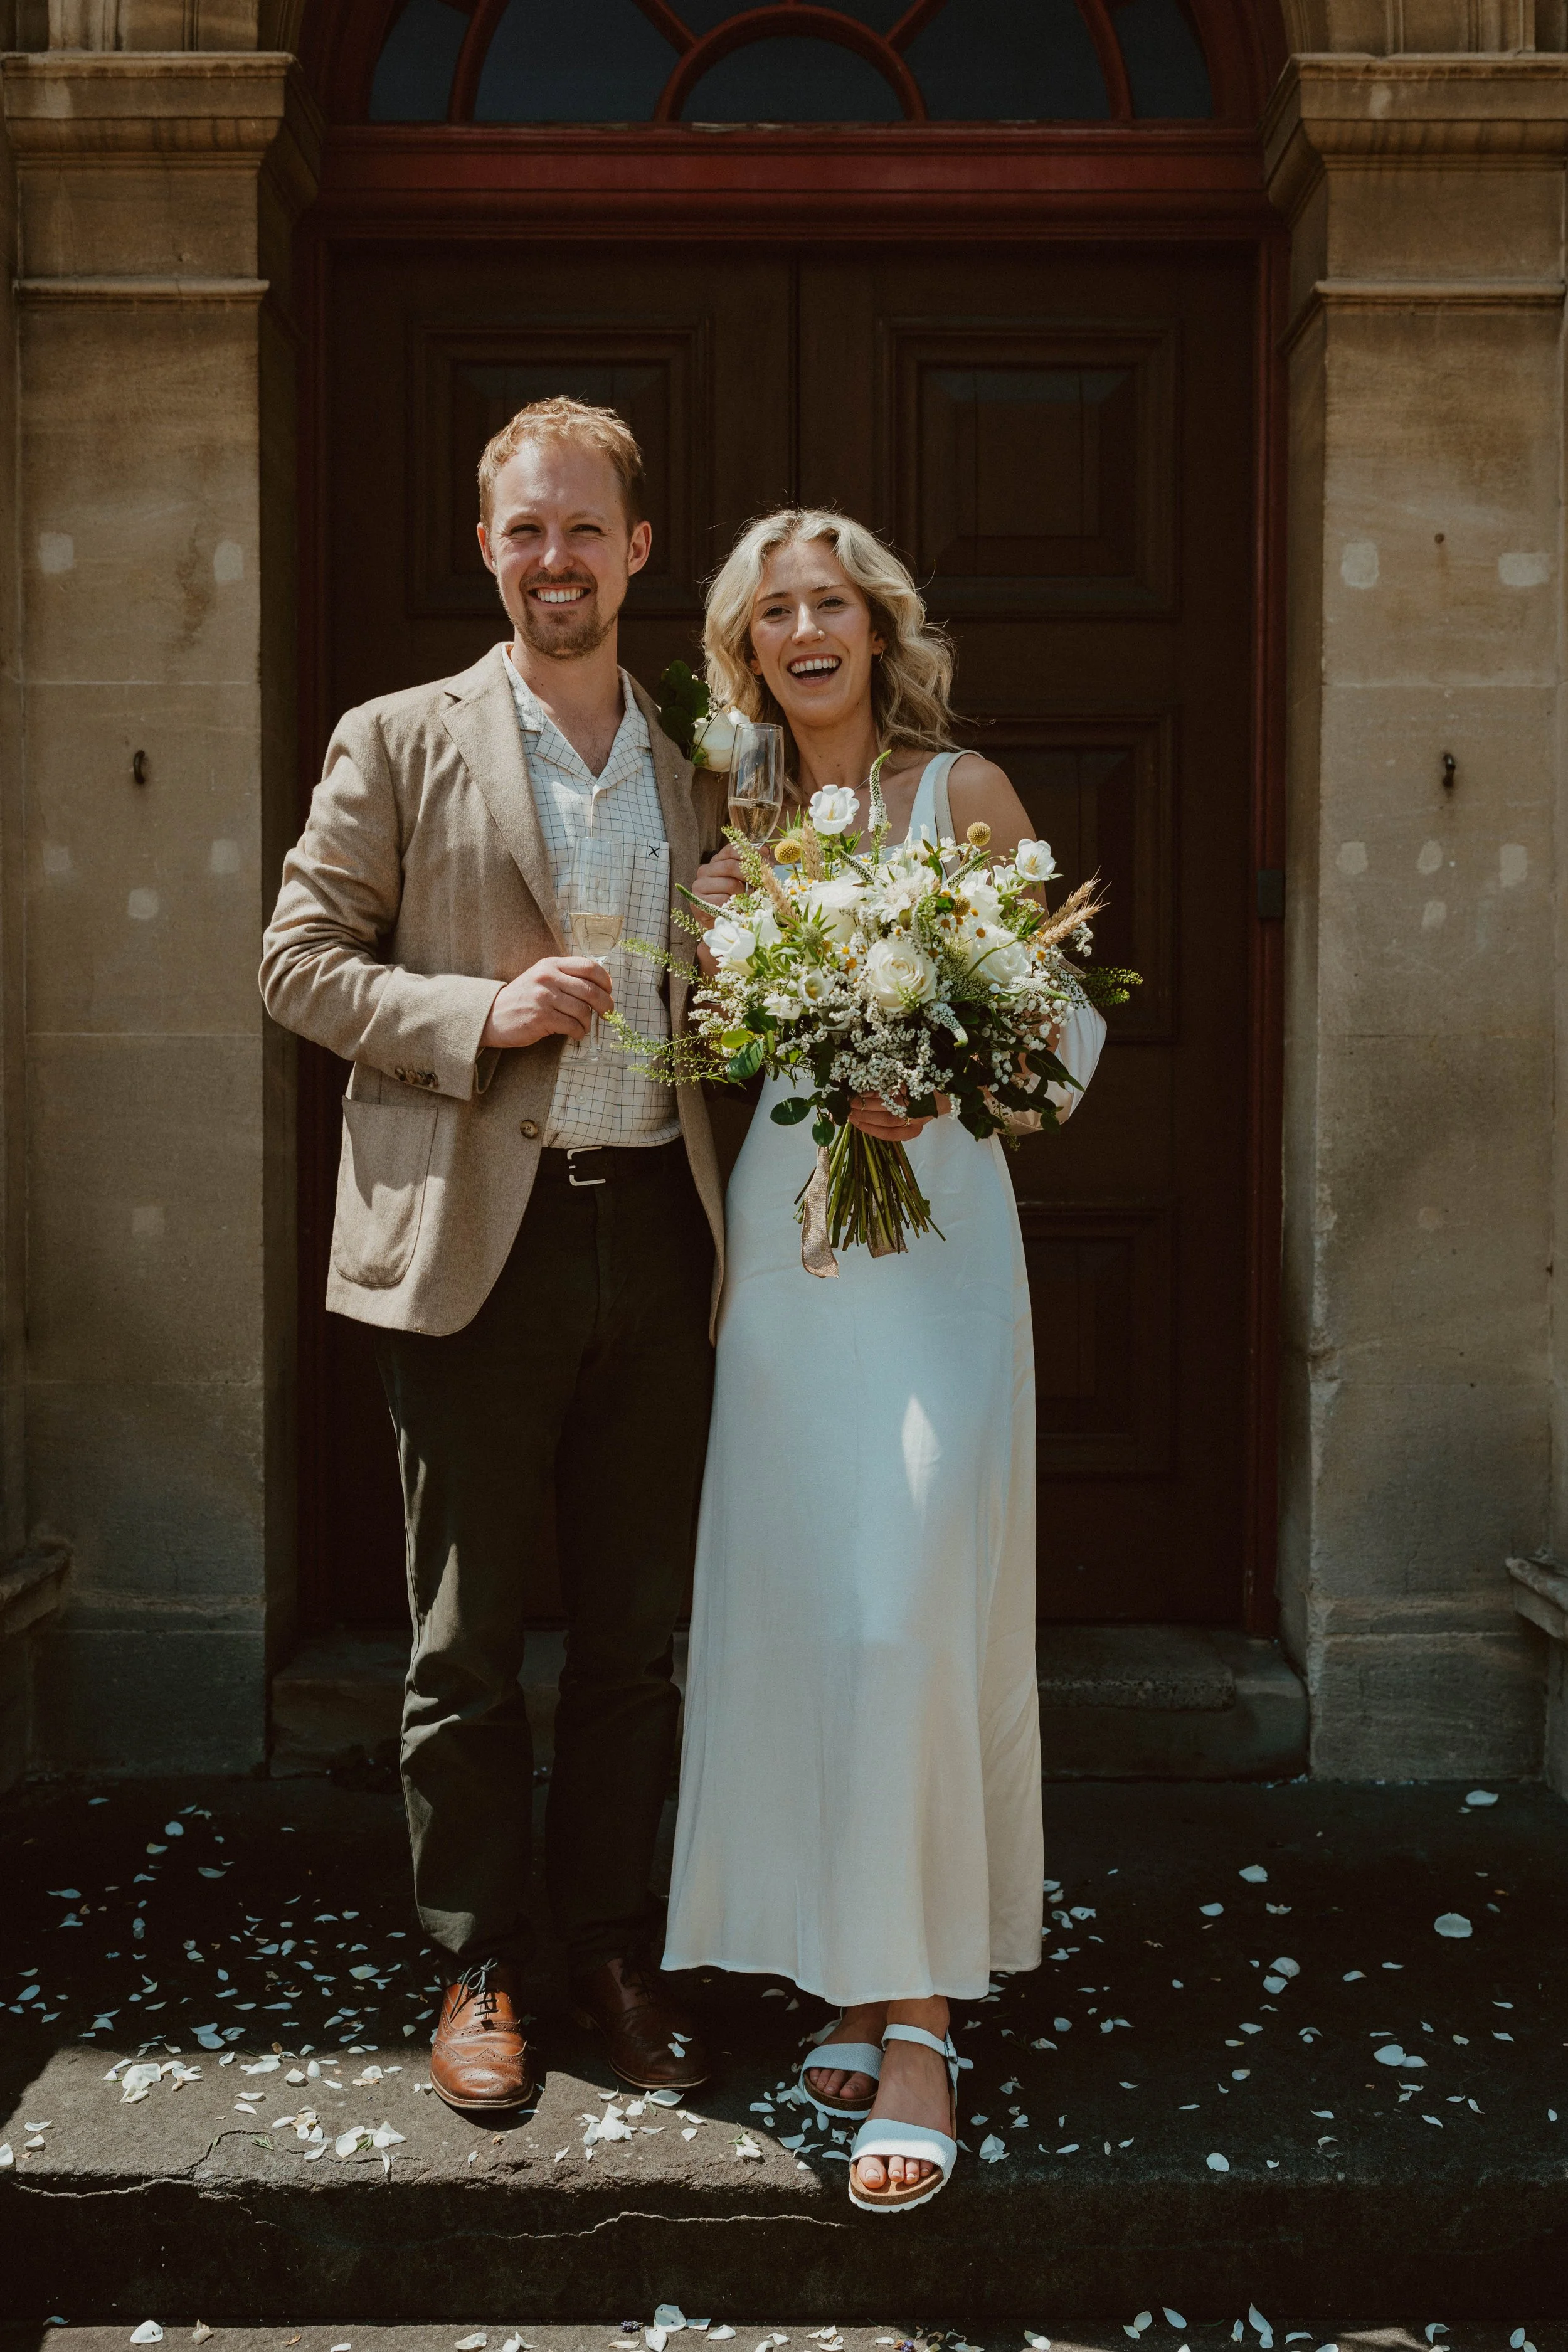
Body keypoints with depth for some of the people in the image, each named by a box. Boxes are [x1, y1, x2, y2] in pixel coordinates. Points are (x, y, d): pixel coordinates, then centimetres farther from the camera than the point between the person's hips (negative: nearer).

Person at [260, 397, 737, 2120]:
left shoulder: (700, 771, 14)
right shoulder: (398, 743, 4)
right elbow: (299, 959, 0)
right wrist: (481, 1014, -15)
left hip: (656, 1233, 4)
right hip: (472, 1240, -3)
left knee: (636, 1634, 11)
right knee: (467, 1642, 5)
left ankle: (615, 1950, 28)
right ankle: (478, 1967, 22)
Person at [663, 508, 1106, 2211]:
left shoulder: (962, 793, 0)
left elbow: (1066, 1021, -2)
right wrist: (713, 940, -1)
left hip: (931, 1223, -5)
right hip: (782, 1227, 5)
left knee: (907, 1611, -9)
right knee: (791, 1608, 5)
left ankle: (917, 2020, 2)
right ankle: (862, 1973, 20)